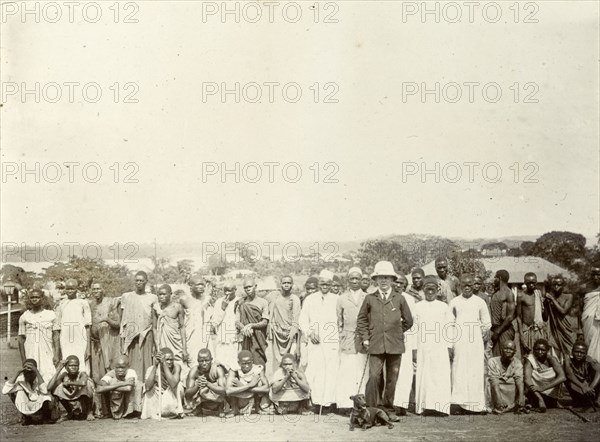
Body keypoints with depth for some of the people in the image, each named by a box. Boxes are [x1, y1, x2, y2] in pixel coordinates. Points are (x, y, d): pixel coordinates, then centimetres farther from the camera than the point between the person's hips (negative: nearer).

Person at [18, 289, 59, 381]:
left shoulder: (51, 315, 8)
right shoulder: (24, 317, 9)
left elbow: (56, 336, 5)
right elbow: (21, 339, 11)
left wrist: (56, 355, -4)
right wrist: (23, 359, 5)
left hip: (47, 356, -1)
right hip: (30, 356, 1)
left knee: (50, 381, -13)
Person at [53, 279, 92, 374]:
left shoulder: (83, 303, 5)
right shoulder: (61, 305, 11)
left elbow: (87, 327, 2)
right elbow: (57, 329, 12)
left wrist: (88, 348, -6)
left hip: (80, 345, -2)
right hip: (65, 347, 2)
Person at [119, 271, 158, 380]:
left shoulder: (152, 298, 7)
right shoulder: (126, 297, 9)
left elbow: (154, 322, 7)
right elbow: (122, 321, 9)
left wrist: (155, 343, 2)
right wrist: (121, 343, 4)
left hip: (146, 335, 0)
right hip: (130, 336, 0)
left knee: (145, 364, -4)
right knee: (132, 364, -5)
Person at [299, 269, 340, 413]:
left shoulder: (336, 299, 7)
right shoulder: (309, 299, 10)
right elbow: (302, 320, 10)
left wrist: (341, 335, -4)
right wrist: (309, 333, -4)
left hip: (331, 341, -1)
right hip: (314, 341, 1)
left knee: (331, 371, -4)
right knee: (314, 370, -4)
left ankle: (328, 401, 0)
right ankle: (316, 400, 2)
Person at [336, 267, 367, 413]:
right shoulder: (342, 299, 10)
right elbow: (339, 322, 15)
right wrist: (341, 334, 9)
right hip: (347, 340, 0)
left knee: (361, 372, -1)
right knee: (346, 372, -5)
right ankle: (346, 404, -3)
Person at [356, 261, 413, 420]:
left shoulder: (399, 299, 8)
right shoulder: (369, 299, 7)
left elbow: (408, 321, 16)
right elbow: (361, 320, 14)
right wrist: (365, 338, 6)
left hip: (395, 346, 1)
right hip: (375, 346, -1)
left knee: (392, 379, 6)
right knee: (374, 376, -11)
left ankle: (388, 410, 18)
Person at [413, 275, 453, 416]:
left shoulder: (443, 307, 8)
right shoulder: (418, 307, 7)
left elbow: (449, 327, 8)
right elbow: (414, 327, 7)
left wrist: (449, 346, 3)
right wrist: (414, 348, 2)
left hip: (440, 347, 0)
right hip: (423, 347, 0)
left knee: (441, 376, -5)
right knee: (423, 376, -2)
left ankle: (442, 406, -4)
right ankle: (424, 406, 3)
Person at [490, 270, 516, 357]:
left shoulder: (508, 294, -8)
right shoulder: (495, 293, 15)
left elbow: (510, 317, -14)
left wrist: (498, 331, -14)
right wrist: (493, 331, 8)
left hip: (505, 330, -7)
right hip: (494, 330, 7)